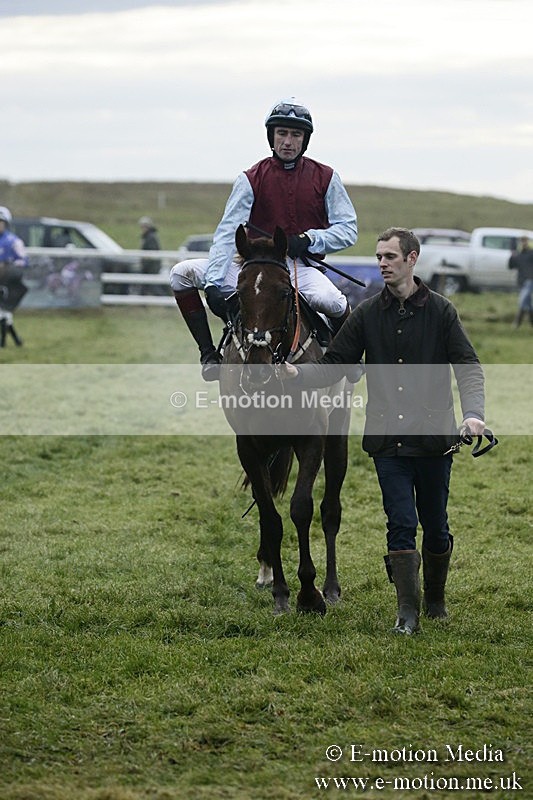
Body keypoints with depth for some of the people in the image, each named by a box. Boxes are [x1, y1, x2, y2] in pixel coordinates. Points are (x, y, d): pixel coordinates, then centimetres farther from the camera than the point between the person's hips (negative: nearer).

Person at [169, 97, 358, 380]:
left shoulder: (325, 178, 1)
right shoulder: (251, 179, -2)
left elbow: (348, 229, 2)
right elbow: (227, 233, -11)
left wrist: (309, 239, -17)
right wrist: (213, 284, -25)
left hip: (302, 267, -2)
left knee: (330, 300, -36)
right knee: (182, 273, -13)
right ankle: (209, 354, -6)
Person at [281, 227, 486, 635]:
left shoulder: (440, 310, 0)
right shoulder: (367, 314, 6)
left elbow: (468, 367, -5)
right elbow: (334, 363, 5)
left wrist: (473, 413, -22)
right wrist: (299, 373, -15)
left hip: (434, 437, -1)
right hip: (388, 439, 1)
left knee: (435, 525, 10)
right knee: (401, 524, -4)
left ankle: (436, 598, 30)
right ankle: (408, 611, -1)